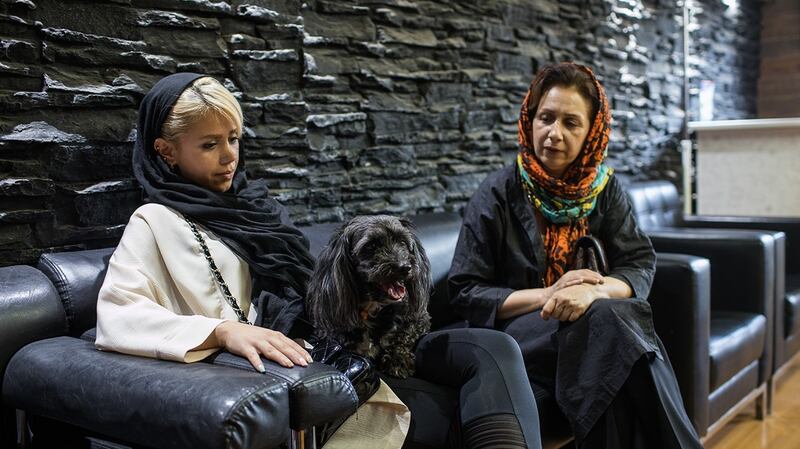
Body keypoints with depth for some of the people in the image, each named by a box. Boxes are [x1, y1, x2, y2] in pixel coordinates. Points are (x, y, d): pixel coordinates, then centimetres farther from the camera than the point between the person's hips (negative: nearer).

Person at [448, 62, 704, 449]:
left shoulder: (604, 188, 6)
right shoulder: (497, 194, -5)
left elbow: (640, 265, 0)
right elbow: (464, 292, -7)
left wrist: (594, 290, -23)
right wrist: (547, 295, -19)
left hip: (593, 325, 3)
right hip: (515, 334, -3)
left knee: (613, 314, -33)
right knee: (607, 320, -32)